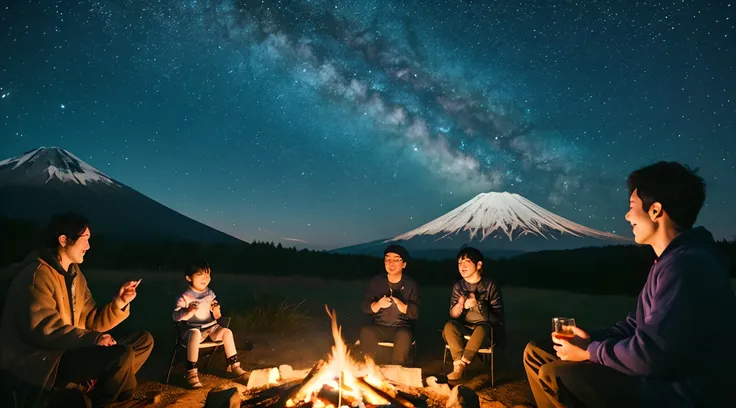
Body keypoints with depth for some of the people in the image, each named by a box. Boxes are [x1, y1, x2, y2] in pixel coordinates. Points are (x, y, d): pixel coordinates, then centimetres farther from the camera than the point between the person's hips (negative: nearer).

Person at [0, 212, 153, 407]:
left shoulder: (75, 275, 13)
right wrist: (93, 339, -29)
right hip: (41, 361, -9)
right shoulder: (37, 274, -13)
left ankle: (92, 388, -8)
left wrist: (119, 302, -6)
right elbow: (43, 329, -26)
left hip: (70, 351, 9)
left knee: (144, 340, 1)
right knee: (122, 355, -29)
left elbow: (90, 323, 9)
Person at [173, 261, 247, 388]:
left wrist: (217, 312, -5)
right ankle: (191, 373, -29)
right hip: (192, 328, -5)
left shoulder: (210, 294, 7)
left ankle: (233, 365, -2)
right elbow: (175, 316, -13)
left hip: (210, 326, 5)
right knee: (195, 334, -38)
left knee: (227, 332, -17)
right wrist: (188, 313, -30)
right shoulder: (185, 297, -10)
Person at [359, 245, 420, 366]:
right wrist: (378, 304, -23)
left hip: (401, 328, -1)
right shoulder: (376, 281, 3)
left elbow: (415, 312, -7)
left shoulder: (410, 284, 0)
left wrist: (402, 306, -28)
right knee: (366, 331, -30)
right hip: (379, 327, 2)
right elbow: (365, 307, 0)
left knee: (404, 335, -35)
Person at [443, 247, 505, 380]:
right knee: (449, 326, -28)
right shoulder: (458, 286, 3)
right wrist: (461, 305, -24)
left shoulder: (490, 285, -6)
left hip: (486, 329, -3)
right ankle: (458, 365, -30)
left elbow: (497, 317, -10)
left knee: (481, 329, -37)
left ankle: (460, 365, -28)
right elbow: (453, 314, -1)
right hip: (465, 328, 3)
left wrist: (478, 305, -27)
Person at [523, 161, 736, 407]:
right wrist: (589, 340, -1)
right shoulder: (671, 261, 12)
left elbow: (651, 356, -27)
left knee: (555, 376, -27)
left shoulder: (688, 266, -23)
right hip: (660, 379, 10)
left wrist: (589, 352, -11)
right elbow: (636, 325, 15)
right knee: (536, 353, 7)